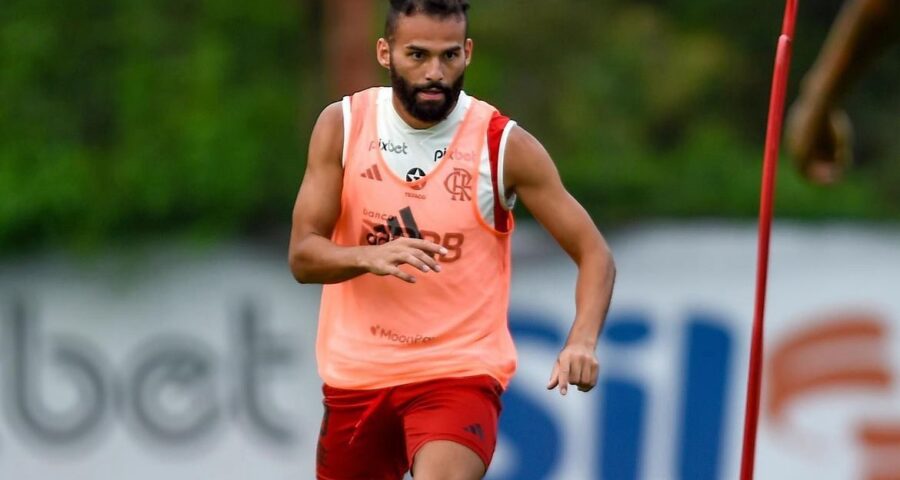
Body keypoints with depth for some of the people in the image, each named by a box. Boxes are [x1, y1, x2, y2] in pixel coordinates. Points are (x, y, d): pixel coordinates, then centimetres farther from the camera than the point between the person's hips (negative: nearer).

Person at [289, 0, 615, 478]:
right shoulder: (342, 126, -3)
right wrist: (370, 256, -29)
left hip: (461, 372, -4)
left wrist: (582, 340, -25)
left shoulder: (505, 146, -10)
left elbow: (594, 254, -6)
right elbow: (303, 257, -7)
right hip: (357, 372, 4)